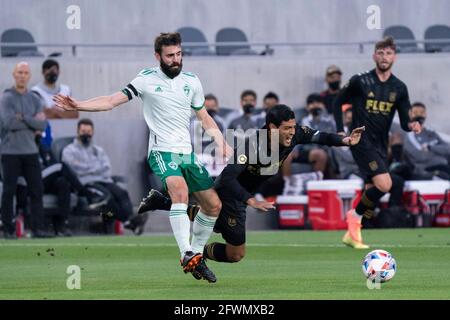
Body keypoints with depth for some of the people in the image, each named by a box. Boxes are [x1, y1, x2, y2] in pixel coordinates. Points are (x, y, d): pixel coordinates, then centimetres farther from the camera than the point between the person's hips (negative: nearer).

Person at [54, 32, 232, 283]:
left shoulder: (192, 81, 10)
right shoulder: (147, 79, -2)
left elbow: (205, 117, 21)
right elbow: (112, 101, -6)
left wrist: (222, 143, 7)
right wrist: (78, 105, -19)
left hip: (188, 153, 6)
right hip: (162, 151, -6)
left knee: (214, 206, 7)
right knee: (180, 190, -33)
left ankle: (196, 255, 24)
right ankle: (186, 254, -40)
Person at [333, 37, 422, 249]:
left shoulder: (399, 88, 6)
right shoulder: (360, 81, -4)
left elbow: (404, 121, 5)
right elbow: (338, 102, 7)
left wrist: (411, 126, -18)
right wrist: (341, 131, -1)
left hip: (381, 145, 5)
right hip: (361, 141, -5)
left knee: (372, 190, 7)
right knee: (384, 184, -20)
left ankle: (352, 234, 20)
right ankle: (355, 216, 1)